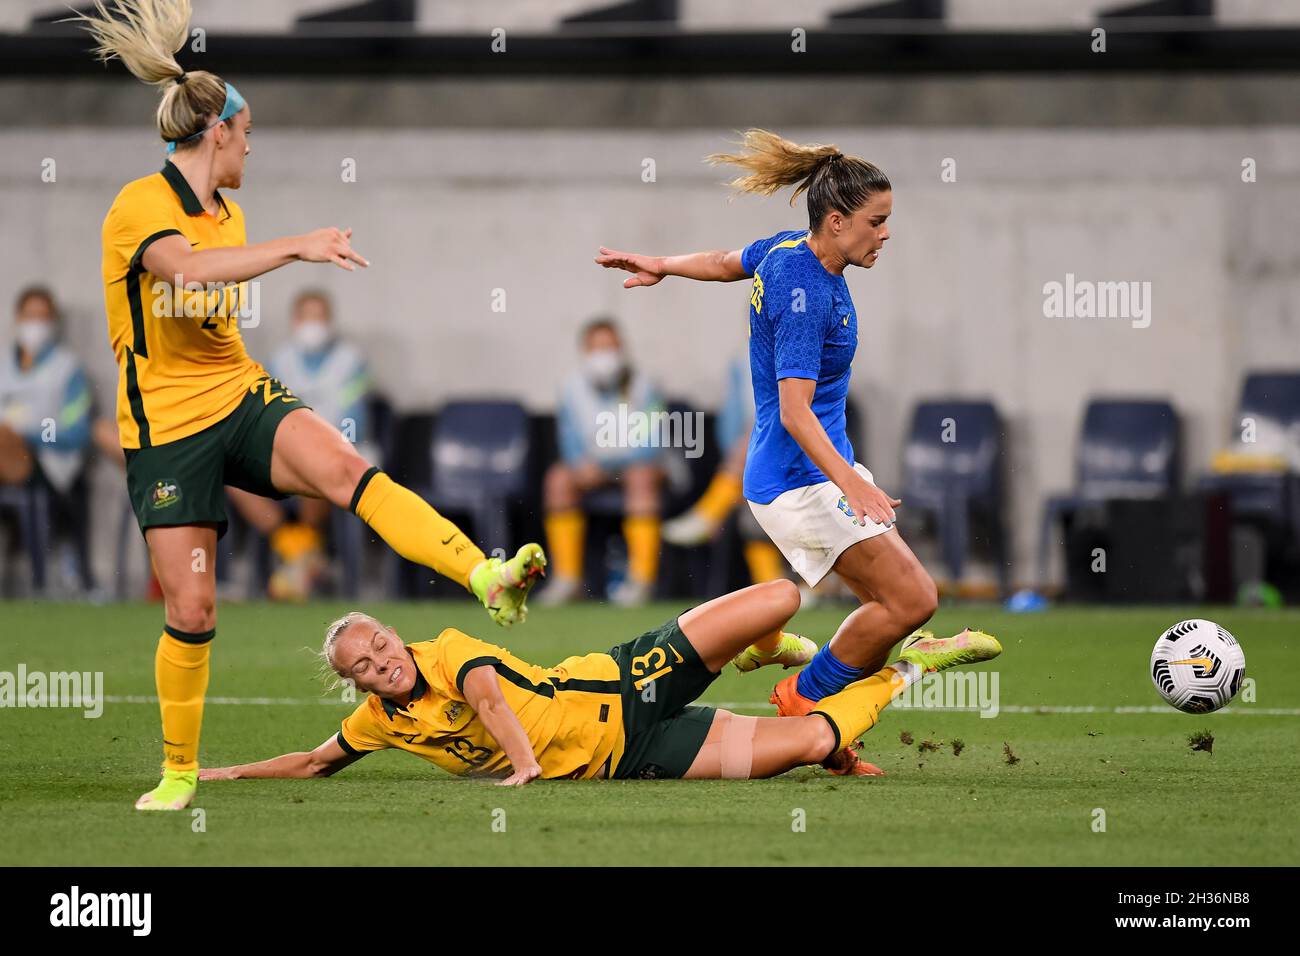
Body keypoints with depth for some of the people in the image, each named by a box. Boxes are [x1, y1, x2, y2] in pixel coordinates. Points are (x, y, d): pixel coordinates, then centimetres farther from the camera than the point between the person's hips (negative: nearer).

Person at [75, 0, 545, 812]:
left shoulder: (227, 214, 14)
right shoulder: (140, 206, -13)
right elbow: (189, 268, -34)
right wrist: (297, 247, -36)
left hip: (241, 396, 5)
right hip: (167, 426, -5)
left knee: (342, 465, -27)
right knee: (191, 610, -6)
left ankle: (488, 577, -45)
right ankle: (179, 771, 16)